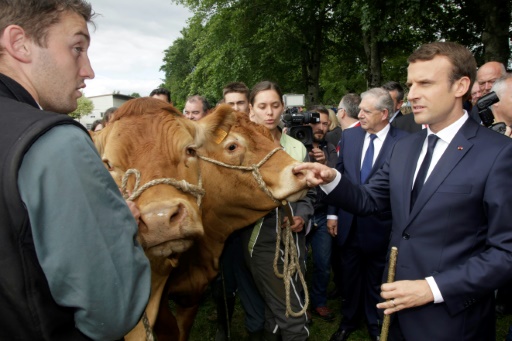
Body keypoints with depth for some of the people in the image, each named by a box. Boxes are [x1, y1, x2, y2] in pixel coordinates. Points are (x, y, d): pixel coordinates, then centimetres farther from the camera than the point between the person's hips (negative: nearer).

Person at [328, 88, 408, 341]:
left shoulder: (404, 141, -13)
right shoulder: (349, 135, 0)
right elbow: (339, 174, 3)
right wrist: (333, 214, 2)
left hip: (380, 225, -3)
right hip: (349, 222, 3)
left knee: (376, 279, 17)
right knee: (349, 275, 19)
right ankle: (349, 320, 43)